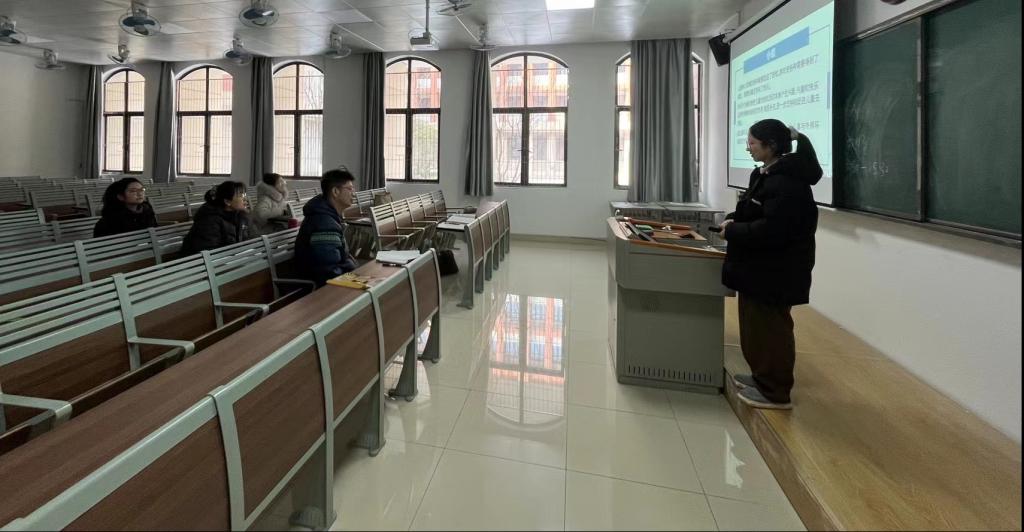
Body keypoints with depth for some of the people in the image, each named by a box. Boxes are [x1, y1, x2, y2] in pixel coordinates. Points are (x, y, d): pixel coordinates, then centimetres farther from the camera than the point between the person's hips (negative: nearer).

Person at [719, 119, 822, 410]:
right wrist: (733, 220, 0)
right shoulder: (766, 174, 11)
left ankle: (775, 392, 14)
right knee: (756, 324, 18)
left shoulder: (787, 182, -21)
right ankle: (762, 376, 33)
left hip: (776, 271, -10)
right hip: (760, 267, 10)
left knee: (770, 327, 0)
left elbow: (770, 230, -29)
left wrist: (732, 231, -18)